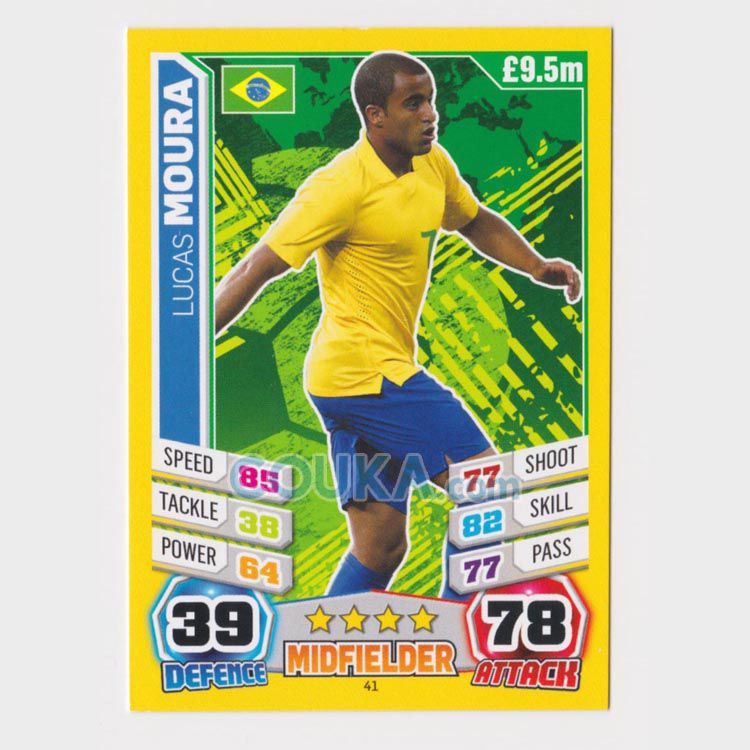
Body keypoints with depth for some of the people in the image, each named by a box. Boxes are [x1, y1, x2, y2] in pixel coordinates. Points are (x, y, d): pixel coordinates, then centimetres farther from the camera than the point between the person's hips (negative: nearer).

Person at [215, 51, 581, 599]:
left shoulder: (433, 163, 8)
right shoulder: (342, 185, -17)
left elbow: (476, 222, 27)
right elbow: (256, 270, -17)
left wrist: (537, 267, 13)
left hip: (383, 372, 9)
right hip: (366, 372, -9)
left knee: (381, 548, 11)